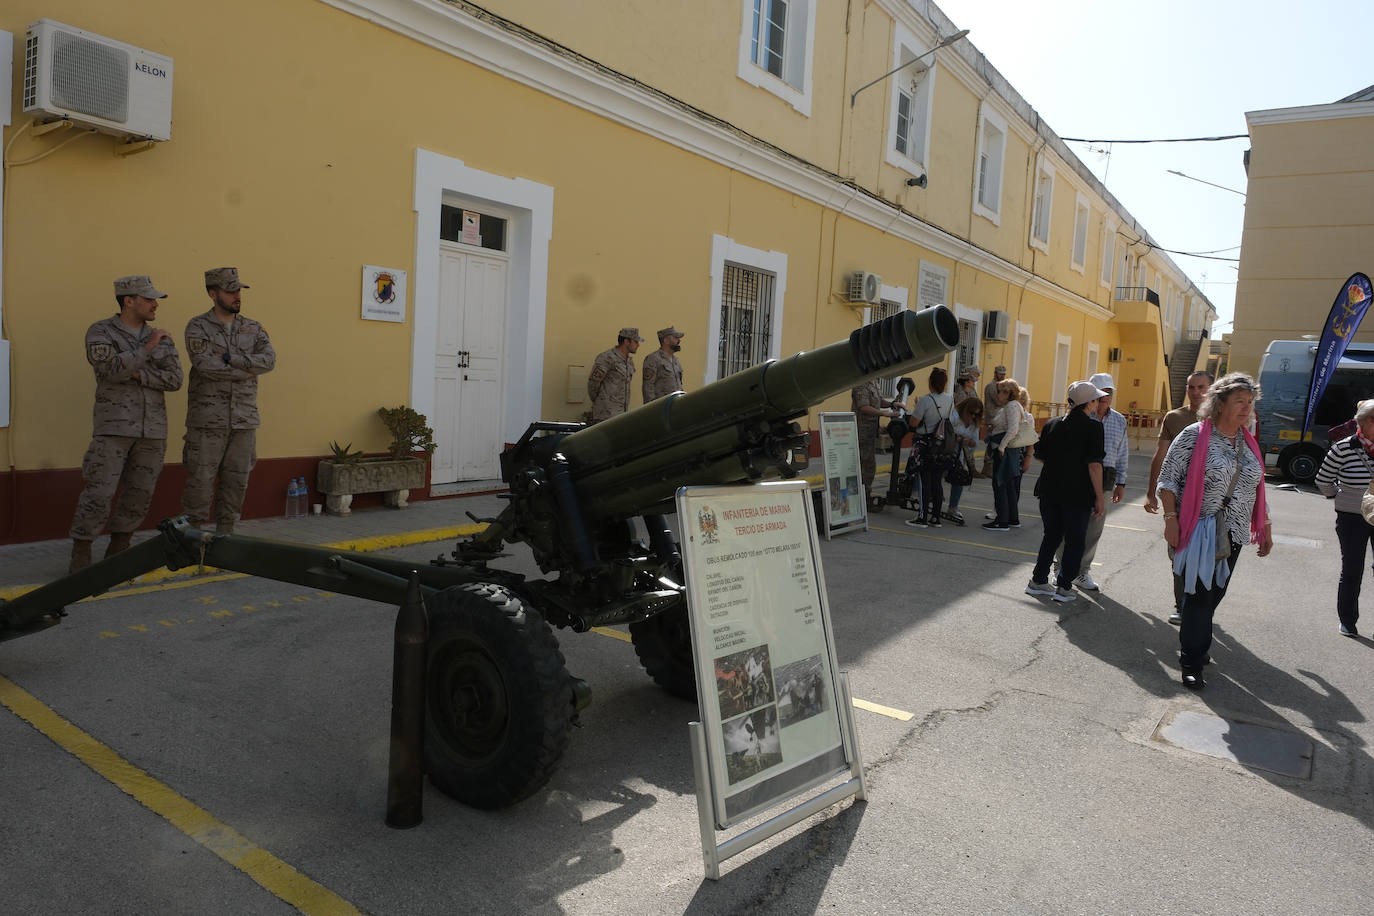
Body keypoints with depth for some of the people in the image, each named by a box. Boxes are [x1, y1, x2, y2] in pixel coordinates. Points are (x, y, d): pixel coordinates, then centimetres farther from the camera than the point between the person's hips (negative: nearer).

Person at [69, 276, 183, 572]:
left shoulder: (162, 339, 9)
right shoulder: (99, 332, -4)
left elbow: (174, 380, -3)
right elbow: (111, 369, -21)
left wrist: (137, 374, -16)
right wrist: (147, 347, -19)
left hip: (152, 428, 5)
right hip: (113, 425, -4)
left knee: (139, 493, 7)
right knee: (99, 494, -8)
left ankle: (117, 552, 21)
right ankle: (80, 559, 4)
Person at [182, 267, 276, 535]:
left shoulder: (254, 329, 9)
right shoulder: (197, 327, -3)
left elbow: (269, 361, -10)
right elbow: (206, 366, -19)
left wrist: (228, 357, -18)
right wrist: (246, 371, -10)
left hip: (244, 422, 4)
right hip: (207, 422, -4)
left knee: (236, 484, 7)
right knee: (200, 483, -2)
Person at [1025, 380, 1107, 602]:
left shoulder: (1052, 424, 3)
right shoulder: (1092, 427, -12)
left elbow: (1040, 455, 9)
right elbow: (1094, 465, -15)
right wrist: (1099, 498, -10)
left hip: (1050, 491, 5)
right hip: (1078, 494, -5)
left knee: (1051, 535, 18)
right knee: (1075, 540, 9)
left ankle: (1038, 580, 21)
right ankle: (1064, 586, 11)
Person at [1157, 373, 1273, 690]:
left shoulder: (1249, 443, 11)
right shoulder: (1195, 436, -8)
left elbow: (1257, 490, 19)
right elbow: (1168, 479, -9)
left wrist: (1264, 527, 18)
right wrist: (1171, 519, -16)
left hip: (1232, 535, 6)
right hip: (1199, 531, -6)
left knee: (1214, 594, 10)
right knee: (1200, 595, -7)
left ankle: (1193, 648, 25)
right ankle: (1192, 663, 0)